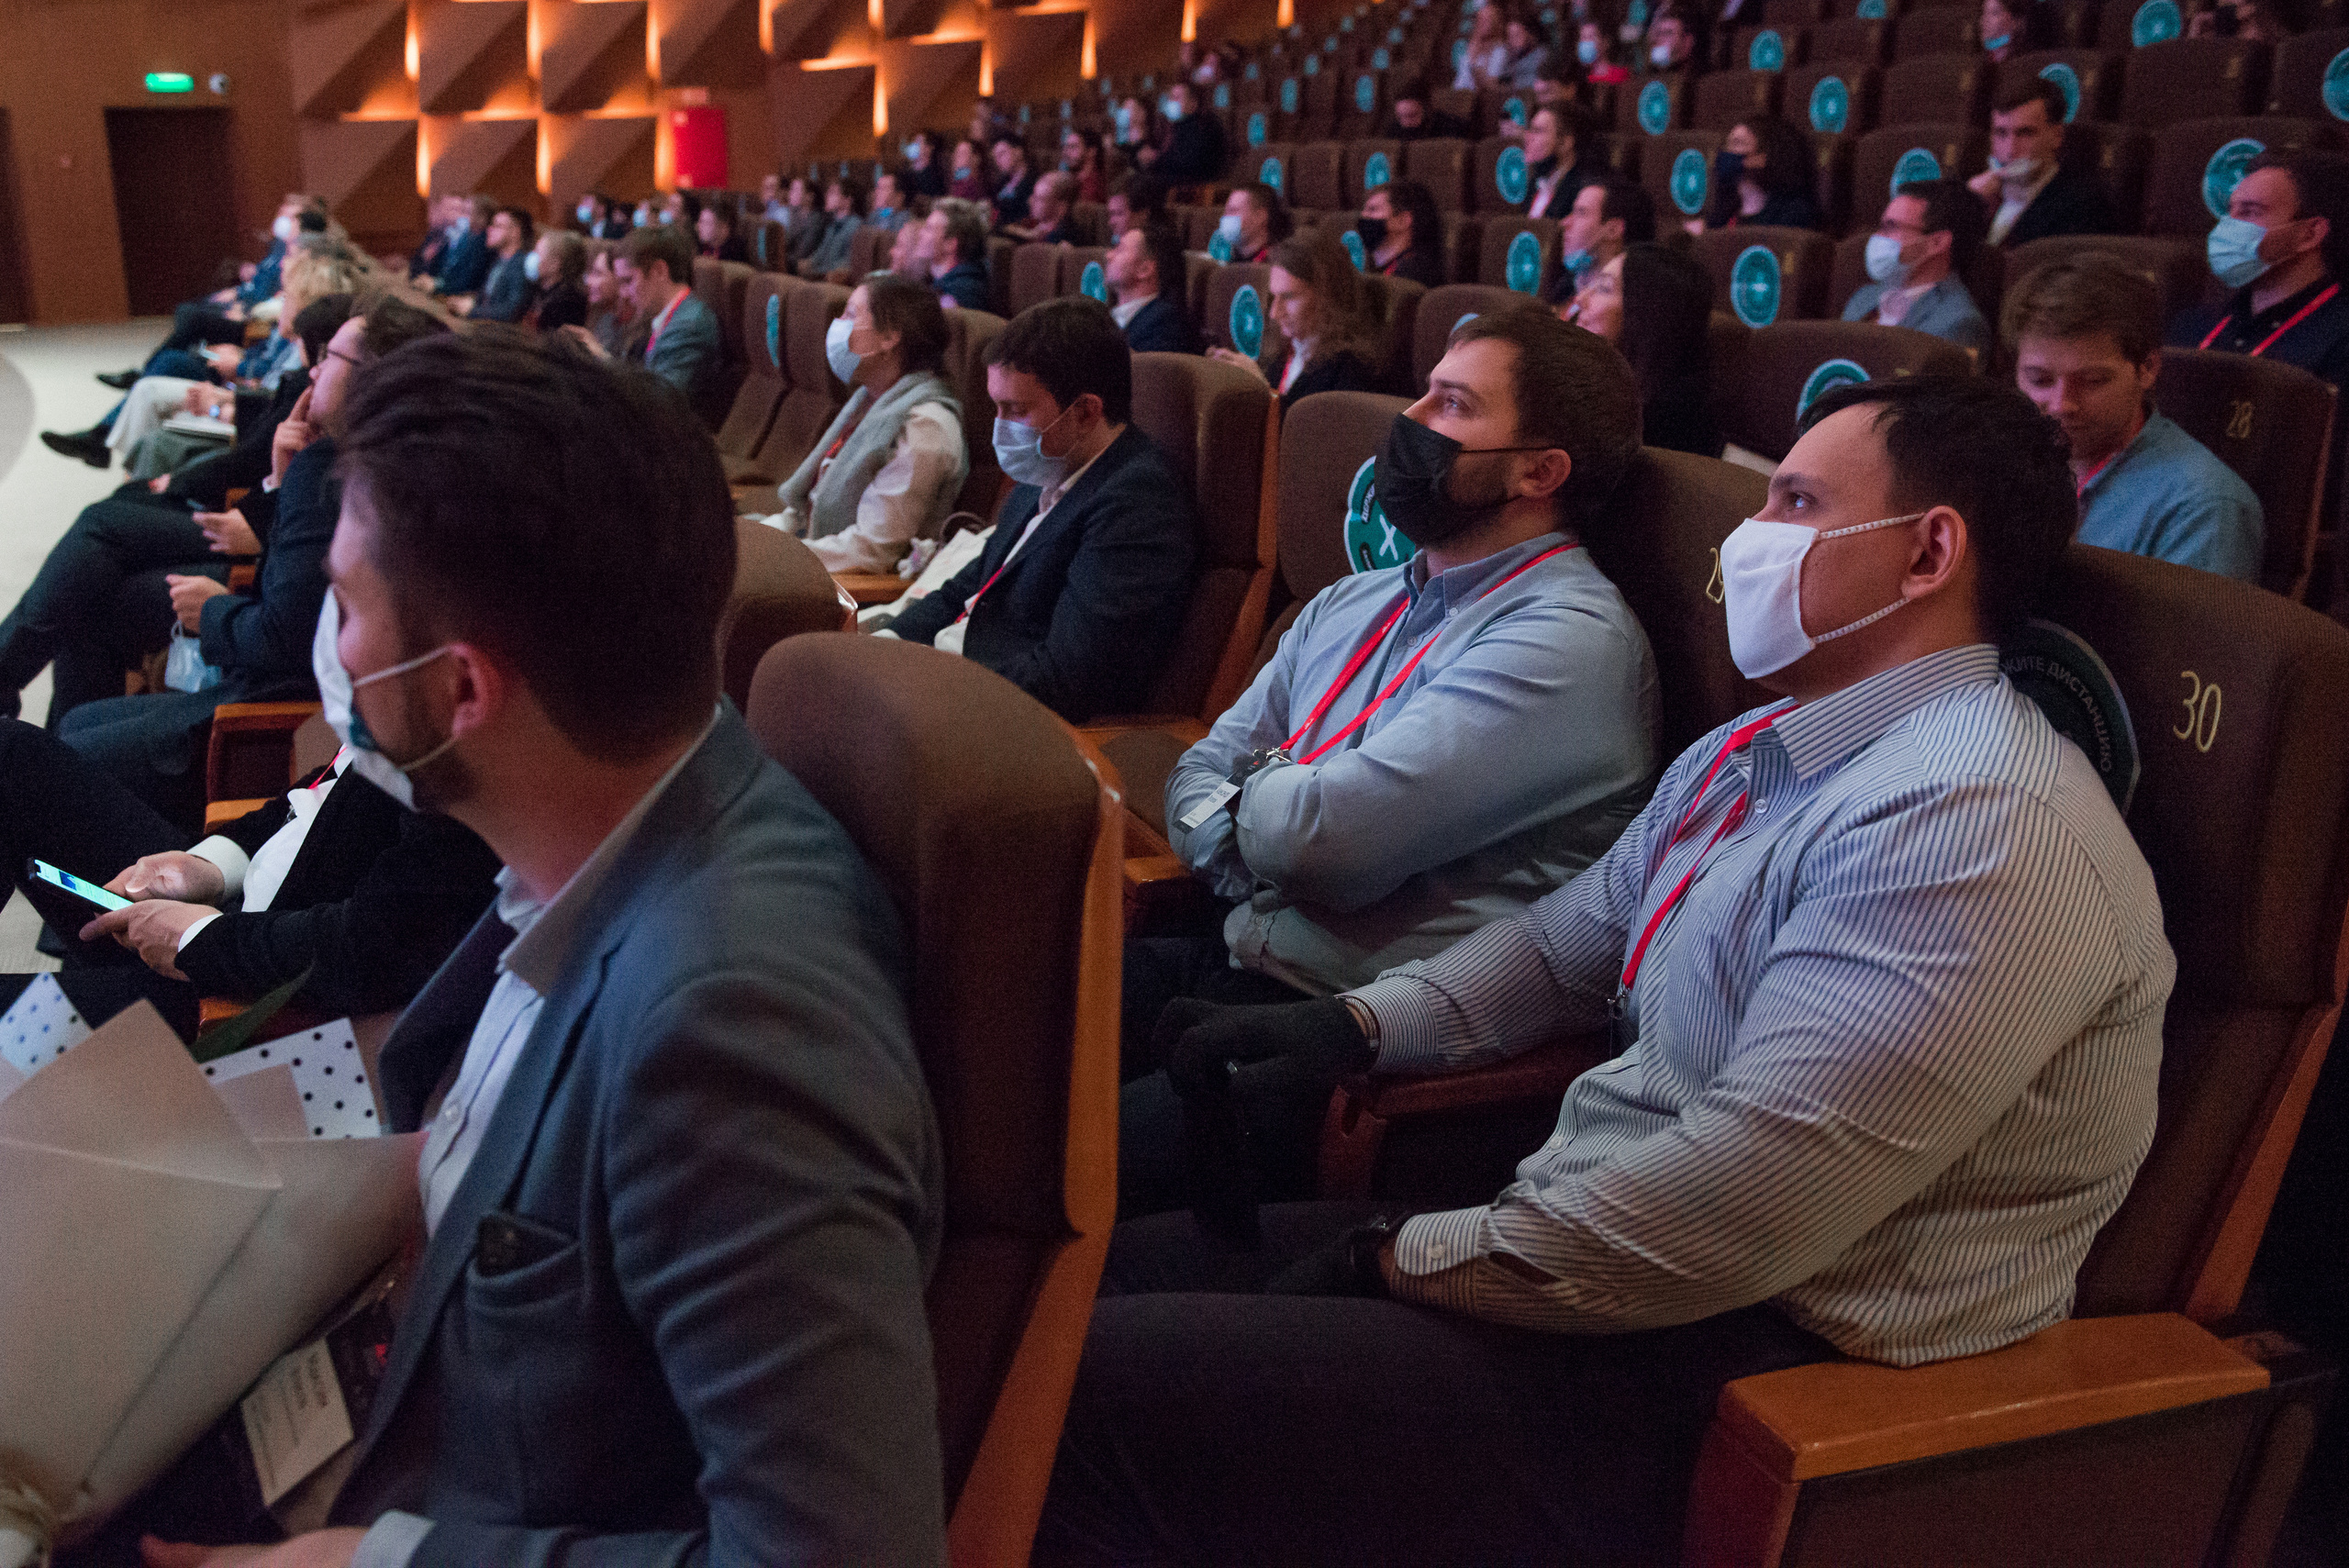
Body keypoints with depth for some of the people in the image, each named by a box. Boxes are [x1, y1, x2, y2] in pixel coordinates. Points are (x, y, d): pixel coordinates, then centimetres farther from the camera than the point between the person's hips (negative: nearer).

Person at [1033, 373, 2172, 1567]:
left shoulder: (1976, 822, -21)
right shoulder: (1746, 757, 12)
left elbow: (1739, 1215, -26)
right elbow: (1567, 942, 23)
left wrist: (1398, 1261, -16)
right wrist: (1357, 1023, 5)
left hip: (1748, 1369, -9)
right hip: (1579, 1244, 9)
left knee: (1095, 1391, -18)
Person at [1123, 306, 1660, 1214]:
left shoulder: (1570, 640, -11)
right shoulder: (1353, 604, 18)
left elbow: (1325, 835, -19)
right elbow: (1199, 776, 15)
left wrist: (1262, 783, 3)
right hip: (1229, 962, 8)